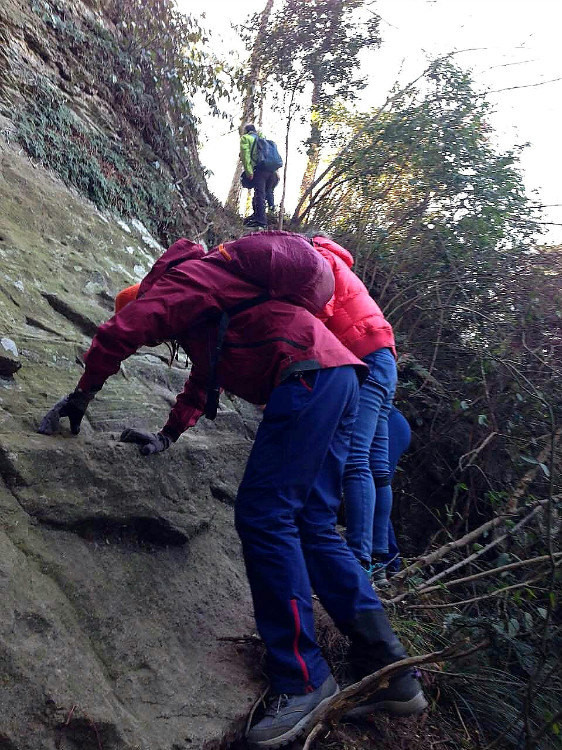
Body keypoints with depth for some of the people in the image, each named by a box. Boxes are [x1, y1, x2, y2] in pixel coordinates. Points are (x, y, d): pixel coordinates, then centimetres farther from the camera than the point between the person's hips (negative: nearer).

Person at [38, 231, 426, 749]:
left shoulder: (179, 280, 7)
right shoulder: (205, 315, 36)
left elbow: (119, 334, -6)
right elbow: (201, 382, 39)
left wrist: (81, 396, 7)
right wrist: (167, 437, 33)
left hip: (310, 374, -10)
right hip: (339, 379, 10)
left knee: (264, 517, -11)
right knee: (312, 525, 7)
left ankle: (303, 681, -4)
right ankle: (391, 673, 10)